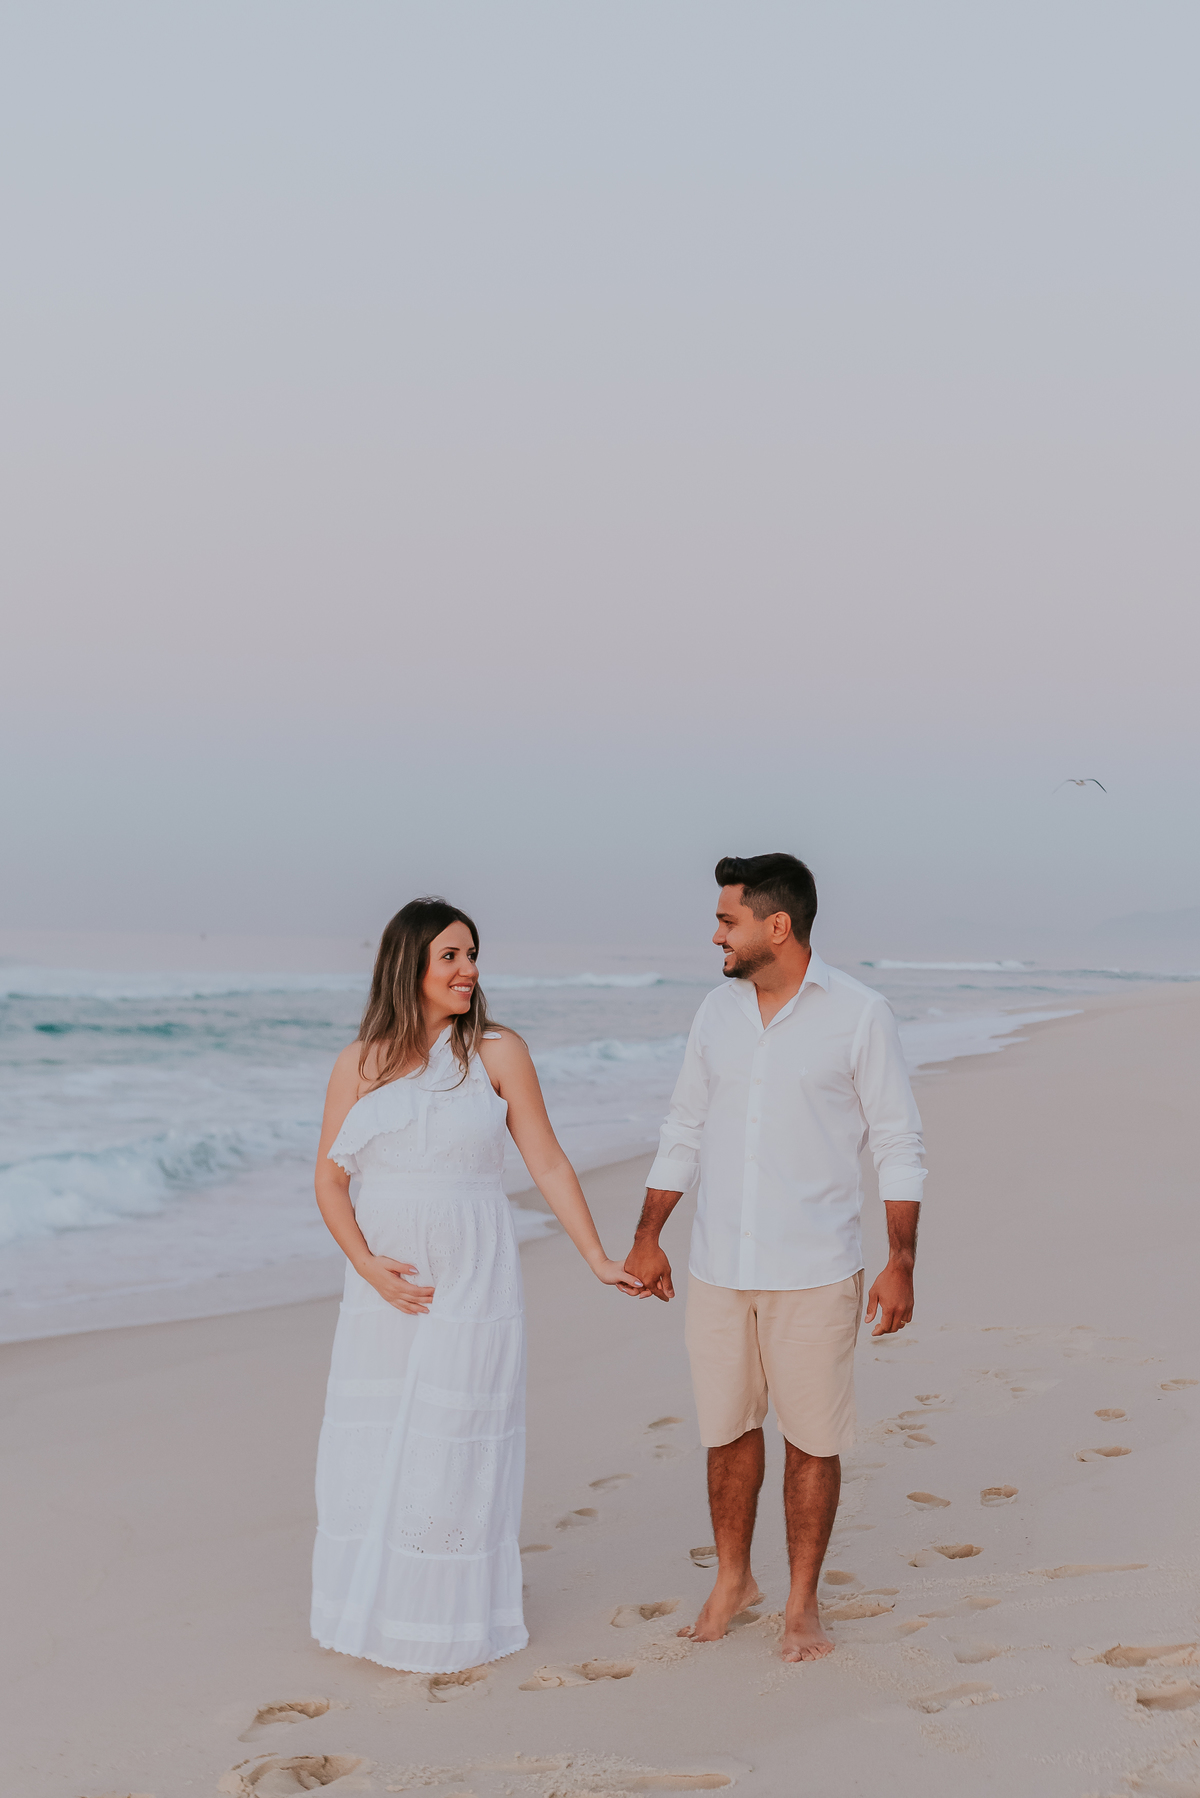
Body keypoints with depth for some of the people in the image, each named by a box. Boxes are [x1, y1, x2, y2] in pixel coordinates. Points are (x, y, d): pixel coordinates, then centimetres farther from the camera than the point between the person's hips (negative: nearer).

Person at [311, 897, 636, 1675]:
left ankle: (454, 1617, 16)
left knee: (455, 1445, 1)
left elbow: (549, 1163, -1)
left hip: (472, 1281, -3)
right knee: (370, 1443, 8)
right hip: (386, 1286, 3)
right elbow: (330, 1178, 4)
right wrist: (367, 1264, -10)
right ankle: (375, 1606, 26)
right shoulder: (360, 1063, 3)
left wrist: (599, 1259, -3)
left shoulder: (499, 1052, -3)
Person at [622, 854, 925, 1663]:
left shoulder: (860, 1014, -9)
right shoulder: (718, 1011, 5)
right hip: (719, 1266, 4)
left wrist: (901, 1265, -10)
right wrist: (647, 1239, 11)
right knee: (727, 1427, 13)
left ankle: (803, 1602, 21)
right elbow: (685, 1131, 12)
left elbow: (899, 1144, -6)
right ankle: (732, 1580, 32)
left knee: (813, 1438, 5)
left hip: (816, 1271, -4)